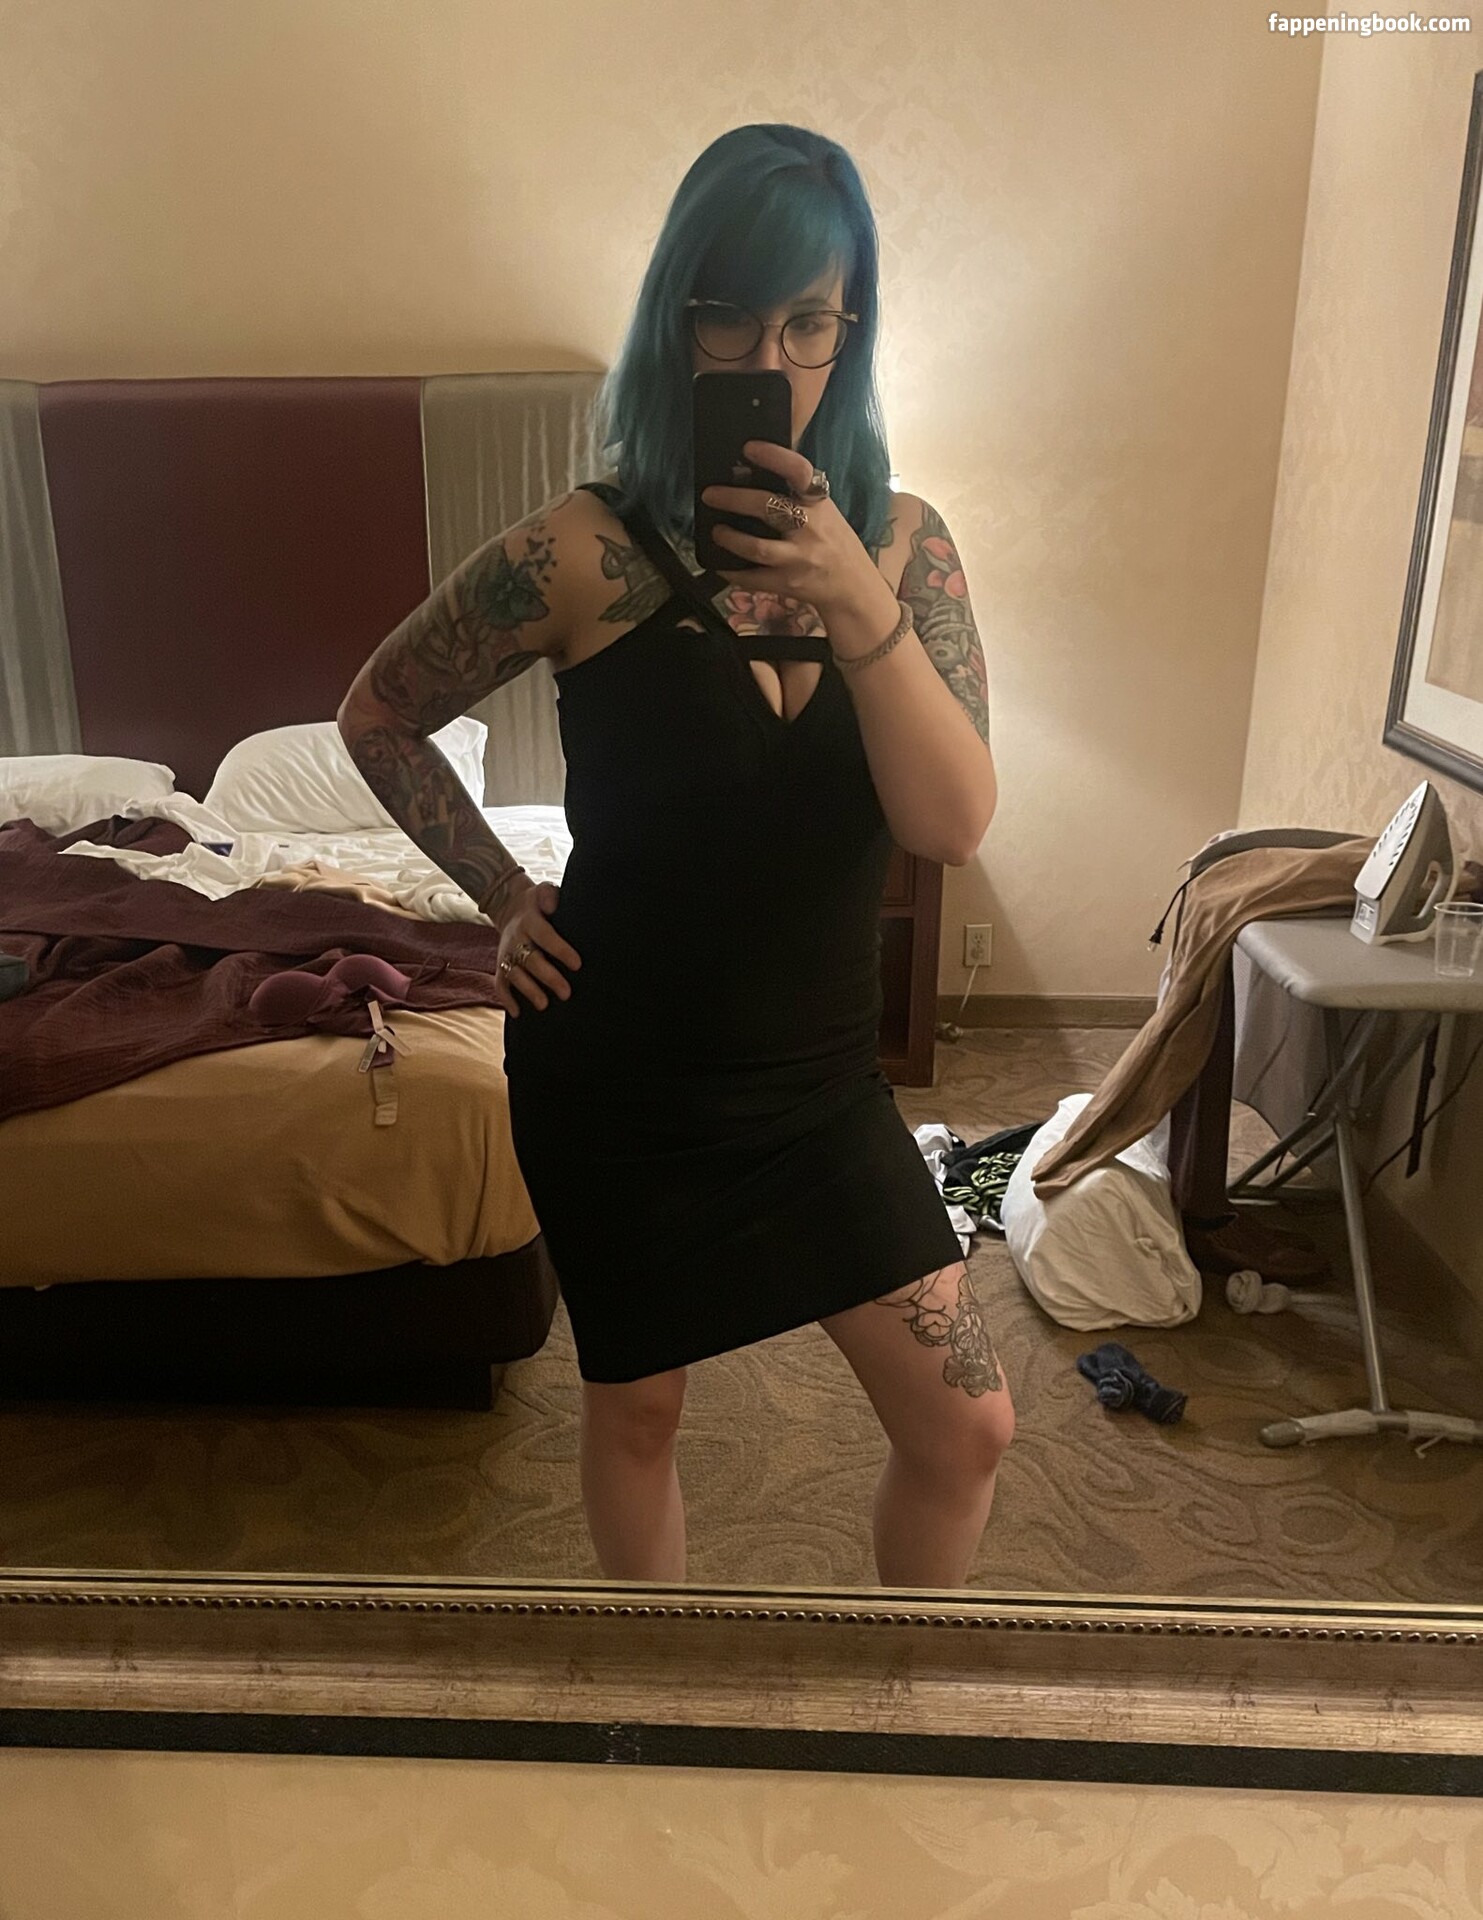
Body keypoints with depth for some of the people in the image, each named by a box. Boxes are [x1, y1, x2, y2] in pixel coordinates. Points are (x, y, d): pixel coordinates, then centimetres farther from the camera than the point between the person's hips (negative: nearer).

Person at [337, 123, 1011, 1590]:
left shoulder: (902, 540, -4)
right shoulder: (584, 551, -14)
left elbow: (954, 825, -15)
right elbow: (377, 716, 0)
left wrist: (859, 609, -27)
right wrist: (506, 897, -5)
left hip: (819, 1073, 3)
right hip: (617, 1075, -2)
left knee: (966, 1430, 9)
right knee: (635, 1413, 18)